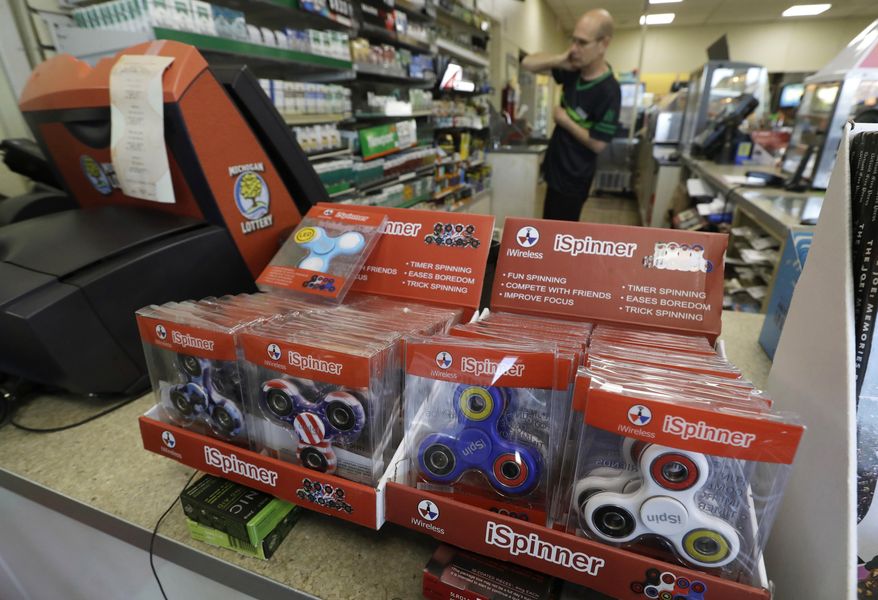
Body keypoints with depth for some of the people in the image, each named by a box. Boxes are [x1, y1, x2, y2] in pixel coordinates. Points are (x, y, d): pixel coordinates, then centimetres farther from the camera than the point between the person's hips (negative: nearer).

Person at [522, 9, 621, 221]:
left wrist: (565, 120, -14)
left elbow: (597, 144, -21)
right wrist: (560, 60, -14)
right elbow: (527, 63, 2)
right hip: (556, 167, 8)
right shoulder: (574, 69, -1)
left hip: (574, 176, -8)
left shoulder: (609, 91, -23)